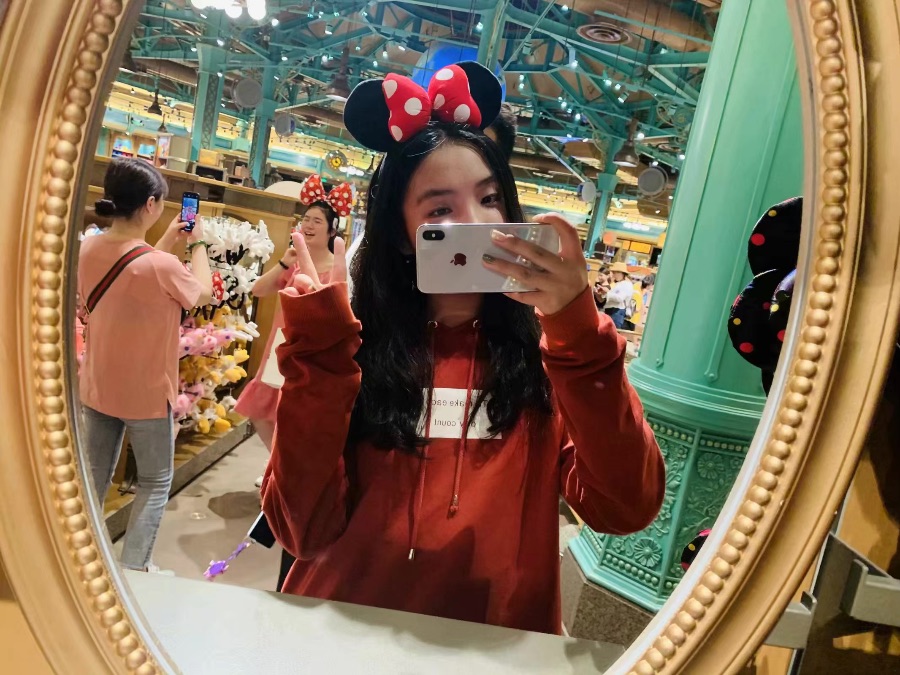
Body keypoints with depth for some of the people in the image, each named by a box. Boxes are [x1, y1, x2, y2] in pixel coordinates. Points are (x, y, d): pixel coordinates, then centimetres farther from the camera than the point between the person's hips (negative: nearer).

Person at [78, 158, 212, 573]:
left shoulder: (87, 249, -7)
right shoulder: (159, 265, -27)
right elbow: (203, 293, -7)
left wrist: (167, 245, 10)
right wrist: (198, 244, 4)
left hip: (96, 386, 6)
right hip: (145, 391, -6)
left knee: (95, 477, 21)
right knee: (155, 481, 13)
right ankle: (133, 569, 18)